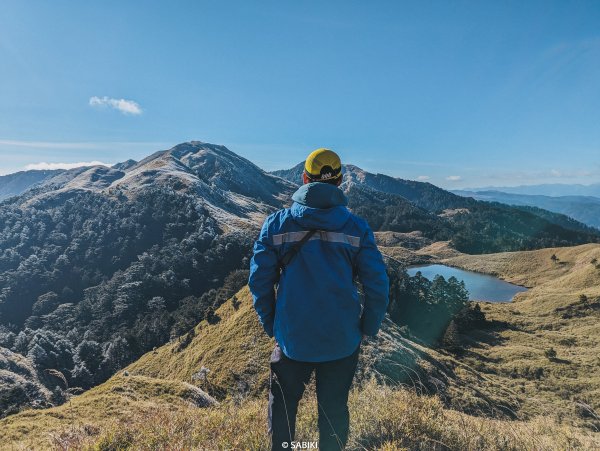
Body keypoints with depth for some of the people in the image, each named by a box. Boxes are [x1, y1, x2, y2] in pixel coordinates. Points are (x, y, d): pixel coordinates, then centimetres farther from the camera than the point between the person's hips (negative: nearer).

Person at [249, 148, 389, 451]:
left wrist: (270, 324, 7)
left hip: (291, 338, 0)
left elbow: (259, 280, -7)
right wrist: (368, 327, 7)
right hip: (342, 340, 0)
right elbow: (378, 285, -8)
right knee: (334, 408, 20)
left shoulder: (276, 224, -8)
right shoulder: (356, 227, -8)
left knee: (283, 402, 24)